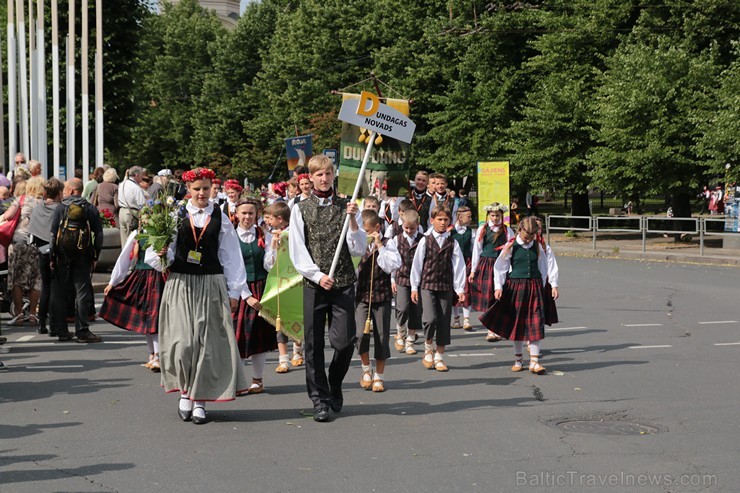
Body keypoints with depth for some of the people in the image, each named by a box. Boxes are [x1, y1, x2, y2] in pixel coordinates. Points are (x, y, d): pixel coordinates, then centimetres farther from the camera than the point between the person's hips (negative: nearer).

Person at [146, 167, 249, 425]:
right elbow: (157, 251, 8)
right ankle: (185, 391, 14)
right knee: (182, 341, -9)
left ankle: (199, 399, 11)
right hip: (180, 285, -1)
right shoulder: (177, 216, 4)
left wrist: (233, 292, 7)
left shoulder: (220, 218, 6)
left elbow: (231, 256, 9)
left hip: (211, 285, 1)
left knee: (207, 342, 0)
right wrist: (162, 259, -16)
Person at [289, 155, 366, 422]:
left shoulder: (345, 207, 7)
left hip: (343, 283, 0)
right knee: (314, 343, 2)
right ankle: (320, 400, 14)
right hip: (314, 283, 0)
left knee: (344, 340, -5)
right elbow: (297, 251, 0)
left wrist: (352, 220, -11)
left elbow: (359, 249, 2)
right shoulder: (301, 209, 5)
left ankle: (335, 385, 23)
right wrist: (318, 275, -12)